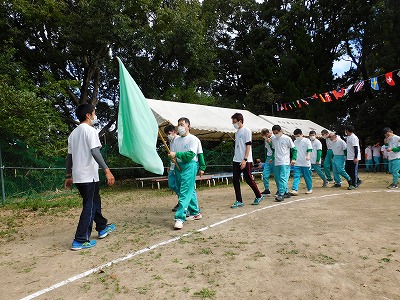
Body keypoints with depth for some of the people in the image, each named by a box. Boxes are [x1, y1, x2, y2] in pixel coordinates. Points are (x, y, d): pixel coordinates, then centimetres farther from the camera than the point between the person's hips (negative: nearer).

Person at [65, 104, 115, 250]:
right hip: (89, 176, -9)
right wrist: (107, 170, -26)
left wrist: (68, 176, 20)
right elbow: (95, 152, -23)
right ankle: (80, 241, 2)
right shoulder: (90, 130, -10)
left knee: (95, 201, 21)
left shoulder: (73, 133, 15)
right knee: (89, 207, -1)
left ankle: (102, 227, 35)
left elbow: (69, 156, 16)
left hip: (77, 176, 9)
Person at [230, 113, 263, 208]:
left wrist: (245, 159, -18)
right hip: (236, 160, 8)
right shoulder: (237, 132, 15)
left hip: (245, 161, -7)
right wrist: (235, 159, 15)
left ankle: (259, 196, 21)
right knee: (235, 180, 3)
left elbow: (248, 146, -12)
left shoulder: (246, 131, -7)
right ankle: (239, 201, 10)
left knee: (248, 179, 0)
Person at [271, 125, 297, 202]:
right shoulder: (273, 139, 10)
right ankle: (285, 192, 26)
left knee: (283, 178, -13)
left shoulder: (287, 138, -5)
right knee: (277, 178, 11)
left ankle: (281, 194, -13)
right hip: (276, 162, 7)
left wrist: (293, 159, -8)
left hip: (285, 162, -6)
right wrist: (272, 158, 16)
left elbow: (294, 149, 0)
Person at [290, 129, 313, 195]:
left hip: (306, 163, -3)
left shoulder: (306, 141, -2)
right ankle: (294, 190, -14)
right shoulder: (295, 142, 11)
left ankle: (310, 189, 27)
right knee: (296, 176, -8)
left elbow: (309, 149, -10)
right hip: (297, 163, 3)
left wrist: (308, 156, -28)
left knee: (307, 177, 10)